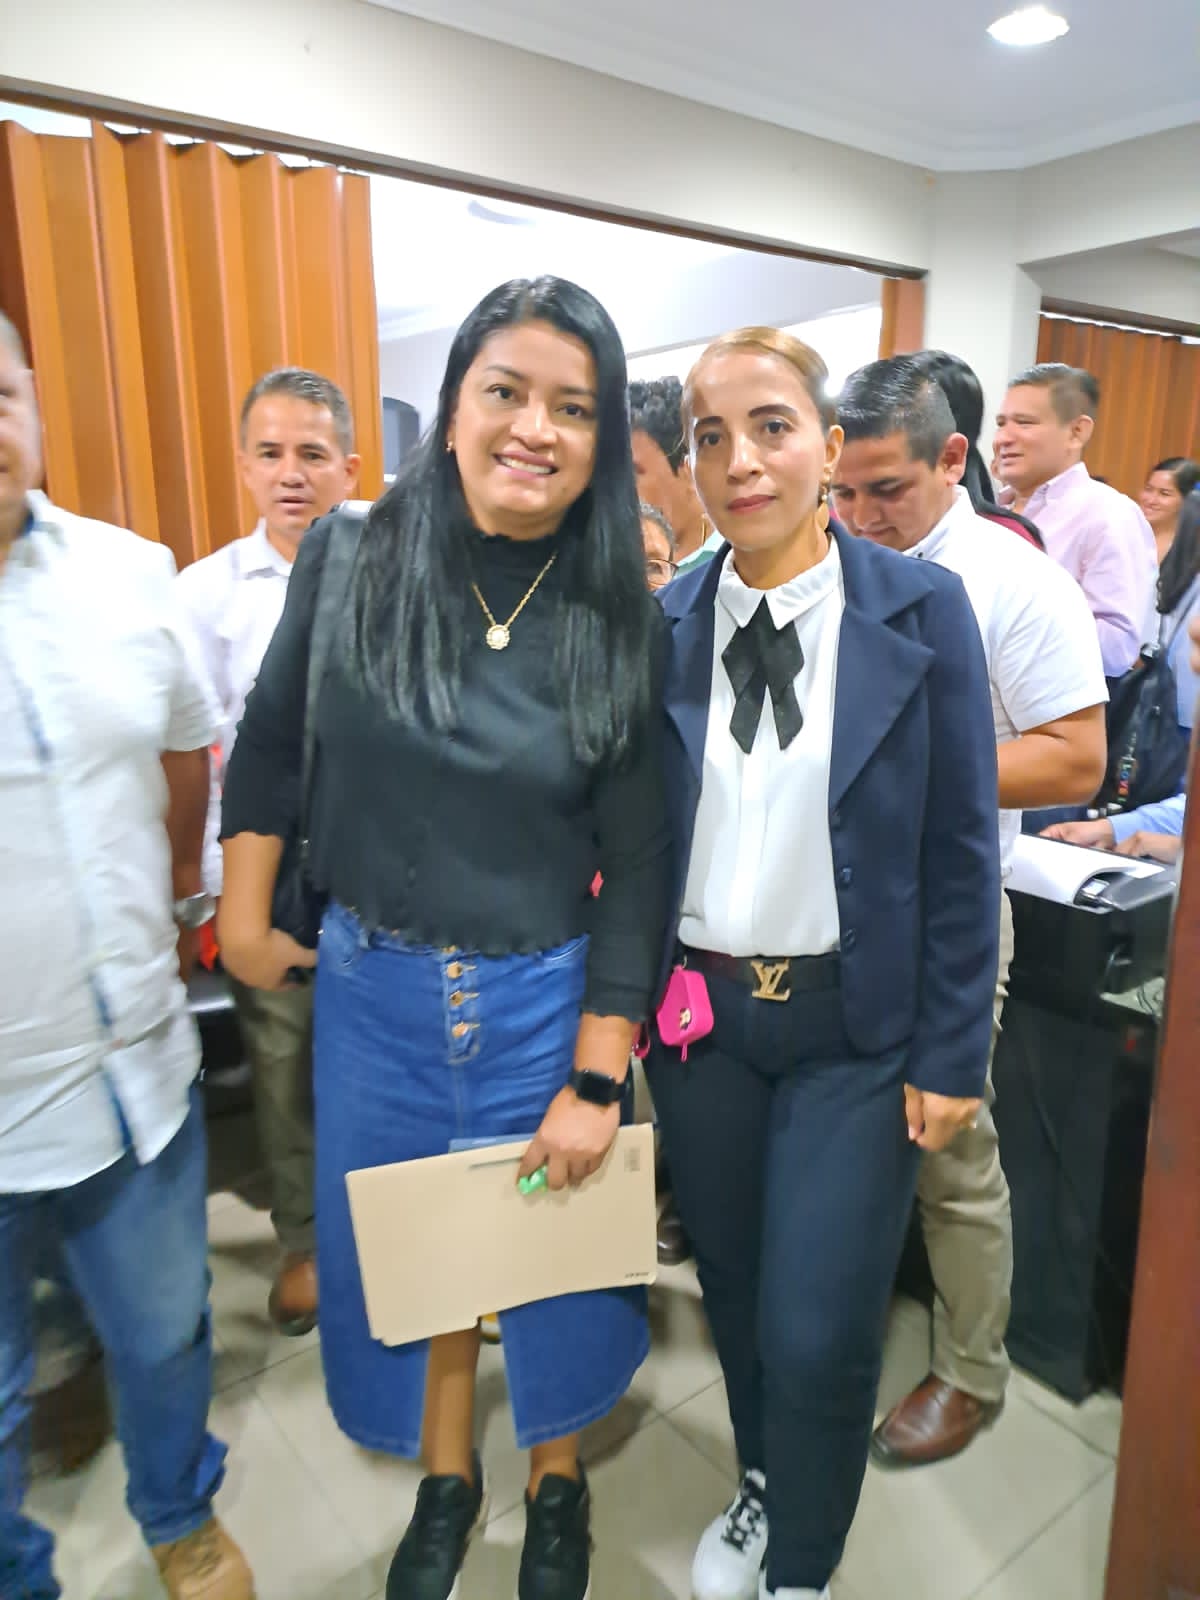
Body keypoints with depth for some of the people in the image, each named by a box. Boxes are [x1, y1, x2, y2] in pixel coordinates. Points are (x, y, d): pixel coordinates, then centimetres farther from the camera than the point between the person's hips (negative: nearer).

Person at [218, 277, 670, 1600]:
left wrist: (597, 1080, -9)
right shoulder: (351, 561, -7)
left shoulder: (619, 621, -10)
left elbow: (637, 865, -8)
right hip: (372, 991, 2)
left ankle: (555, 1483, 49)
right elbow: (268, 745, 6)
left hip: (543, 1002, -1)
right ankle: (443, 1476, 49)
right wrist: (243, 920, 4)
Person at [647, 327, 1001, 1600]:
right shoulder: (661, 624, -3)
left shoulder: (922, 611, -8)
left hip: (856, 1024, -2)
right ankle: (762, 1487, 50)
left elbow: (960, 851, -6)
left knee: (817, 1334, 1)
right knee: (733, 1291, 20)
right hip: (698, 1011, 3)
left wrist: (952, 1056, -5)